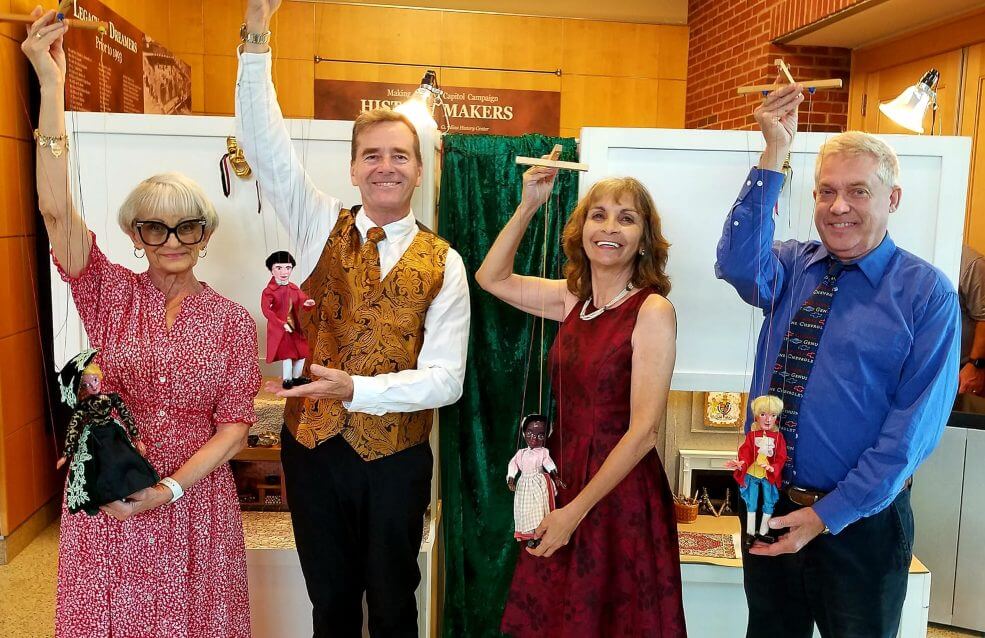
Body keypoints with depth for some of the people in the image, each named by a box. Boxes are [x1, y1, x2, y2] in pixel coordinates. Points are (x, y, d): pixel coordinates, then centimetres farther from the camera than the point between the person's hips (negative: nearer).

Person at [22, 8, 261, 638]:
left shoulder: (234, 320, -2)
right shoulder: (110, 294, -1)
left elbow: (234, 426, -4)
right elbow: (57, 210, -16)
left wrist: (169, 489, -16)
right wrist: (52, 84, -21)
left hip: (196, 504, 0)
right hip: (104, 504, 1)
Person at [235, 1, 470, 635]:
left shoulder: (443, 263, -5)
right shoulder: (323, 227, 1)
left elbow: (445, 378, -12)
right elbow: (266, 143, -9)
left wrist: (357, 389, -25)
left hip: (396, 458, -1)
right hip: (313, 447, 2)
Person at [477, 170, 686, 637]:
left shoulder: (653, 310, -15)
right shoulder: (573, 298, 2)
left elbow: (643, 431, -19)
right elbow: (491, 278, 11)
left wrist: (576, 510, -17)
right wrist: (529, 206, 0)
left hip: (622, 494, -5)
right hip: (563, 478, 6)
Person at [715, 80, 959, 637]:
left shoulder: (928, 293, -7)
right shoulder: (793, 267, 2)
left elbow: (913, 428, -13)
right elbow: (740, 264, -21)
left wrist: (826, 515, -16)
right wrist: (774, 155, -26)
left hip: (860, 522, -3)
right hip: (771, 508, 3)